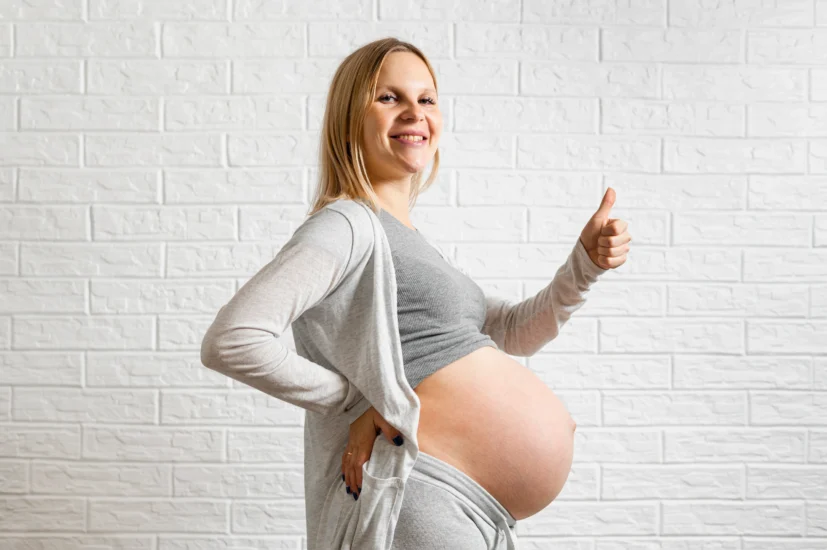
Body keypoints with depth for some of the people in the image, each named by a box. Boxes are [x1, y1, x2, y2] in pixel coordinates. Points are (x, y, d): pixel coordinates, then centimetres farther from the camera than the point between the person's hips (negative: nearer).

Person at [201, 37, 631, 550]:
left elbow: (514, 332, 17)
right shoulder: (347, 225, -14)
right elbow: (230, 340, -25)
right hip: (426, 506, -9)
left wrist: (586, 262, 2)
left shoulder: (418, 242, 15)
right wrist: (354, 405, -16)